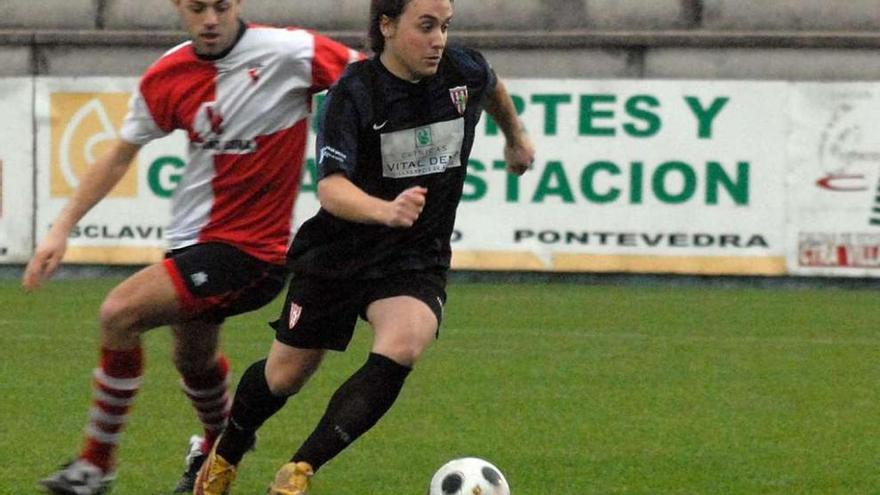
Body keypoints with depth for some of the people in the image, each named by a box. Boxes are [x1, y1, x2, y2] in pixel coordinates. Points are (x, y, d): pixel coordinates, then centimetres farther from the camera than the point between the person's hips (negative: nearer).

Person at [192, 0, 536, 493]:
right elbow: (331, 188, -31)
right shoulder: (354, 92, -20)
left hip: (417, 260, 2)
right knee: (285, 375, 10)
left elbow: (492, 86, 20)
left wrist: (516, 135, 36)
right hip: (338, 252, -2)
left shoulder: (465, 72, -8)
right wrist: (386, 211, -50)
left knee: (402, 347, -29)